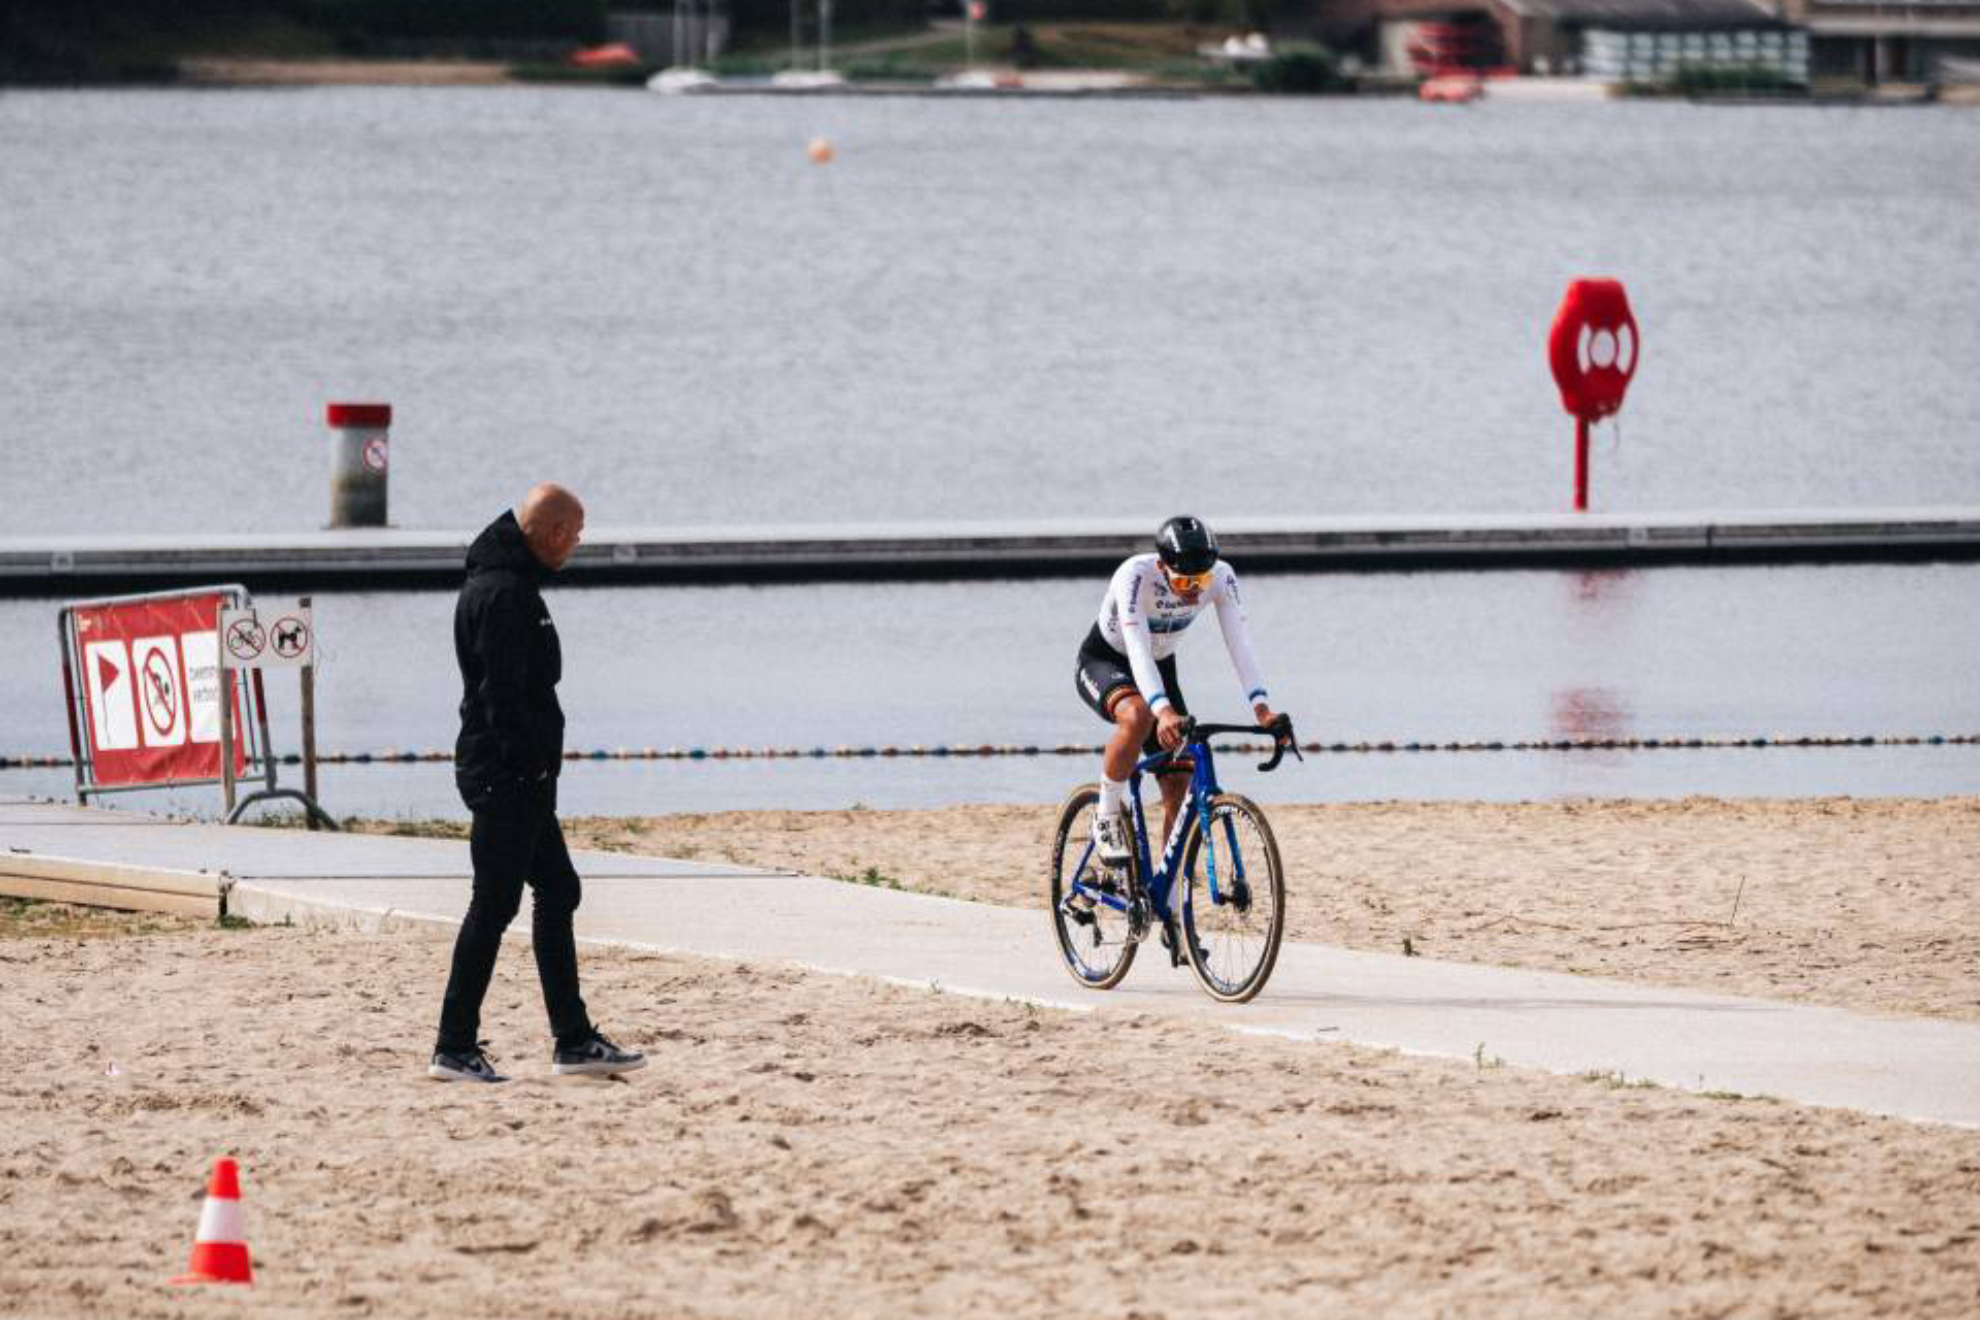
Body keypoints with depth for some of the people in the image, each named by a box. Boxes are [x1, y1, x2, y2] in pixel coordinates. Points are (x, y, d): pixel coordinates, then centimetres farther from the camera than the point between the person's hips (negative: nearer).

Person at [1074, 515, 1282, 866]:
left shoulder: (1221, 578, -22)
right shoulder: (1136, 576, -35)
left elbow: (1239, 643, -27)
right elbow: (1138, 650, -44)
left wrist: (1261, 708, -42)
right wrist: (1164, 711, -58)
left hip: (1160, 668, 5)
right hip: (1102, 664, -5)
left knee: (1180, 784, -5)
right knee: (1138, 716, -38)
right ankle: (1107, 818, -18)